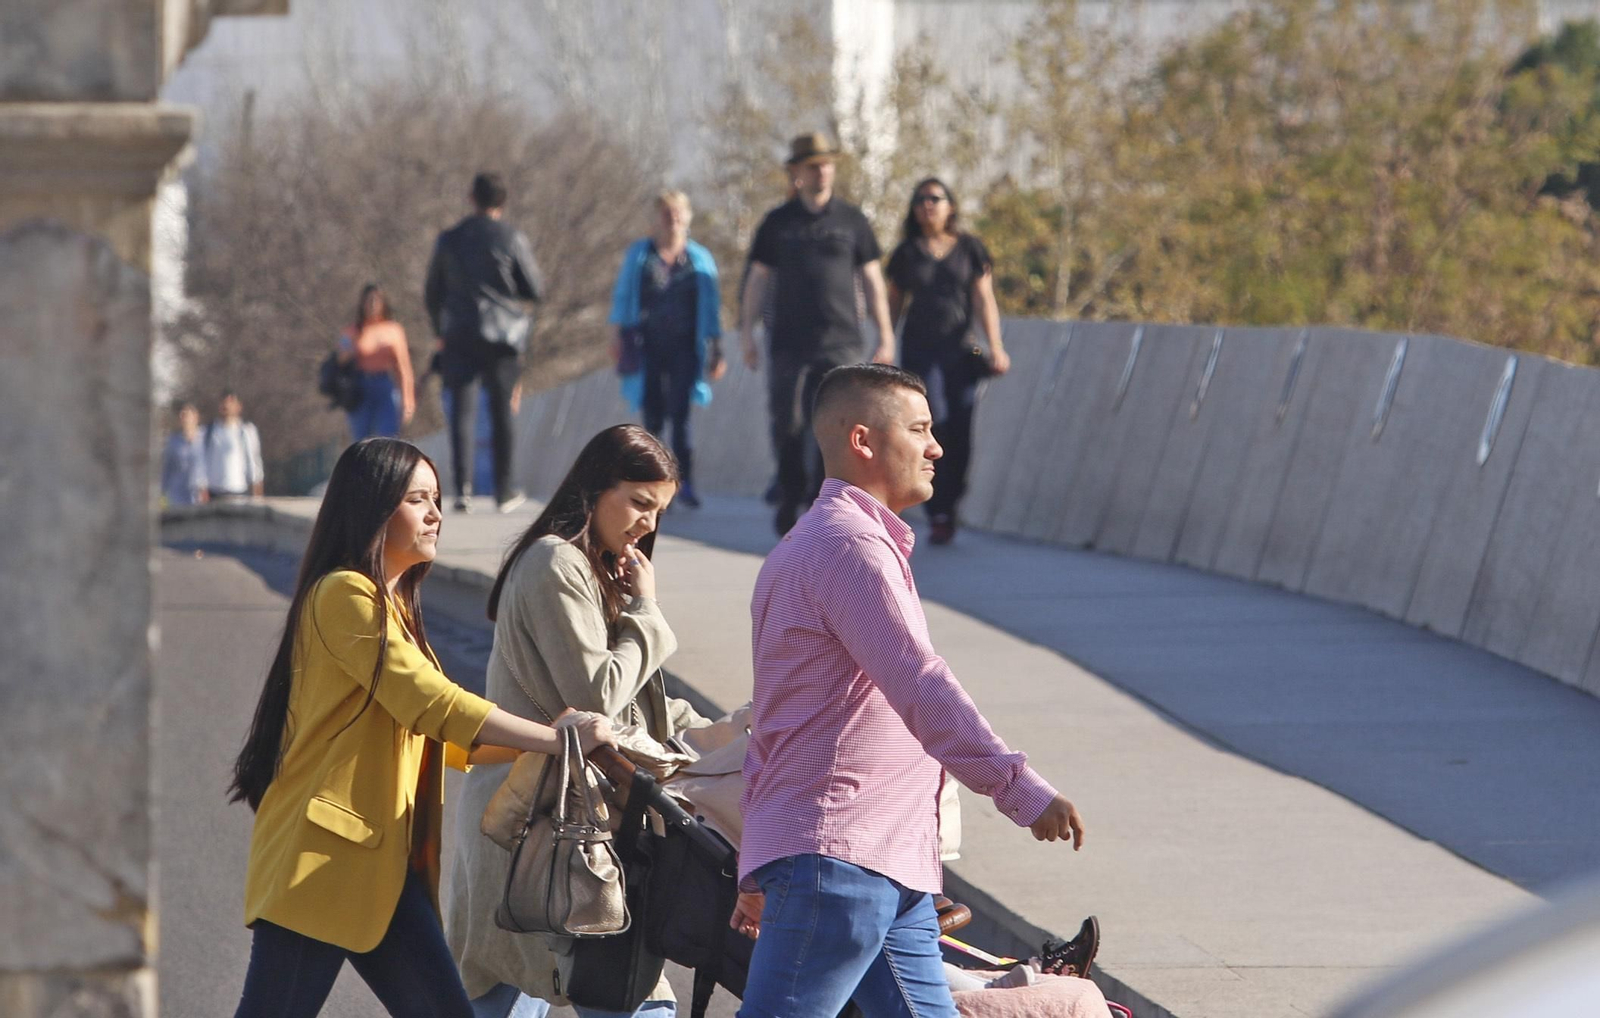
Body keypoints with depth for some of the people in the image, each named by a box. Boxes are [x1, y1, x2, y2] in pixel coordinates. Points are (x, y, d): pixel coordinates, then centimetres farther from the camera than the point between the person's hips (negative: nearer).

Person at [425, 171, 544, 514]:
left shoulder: (449, 239, 5)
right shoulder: (512, 239, -5)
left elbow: (431, 293, 12)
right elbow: (536, 291, -3)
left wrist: (441, 332, 26)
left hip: (459, 336, 2)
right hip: (502, 337, -1)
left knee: (462, 412, -1)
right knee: (502, 414, 8)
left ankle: (462, 489, -15)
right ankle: (504, 491, 13)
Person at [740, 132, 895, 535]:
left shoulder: (851, 221, 8)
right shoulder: (777, 223, 9)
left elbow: (872, 280, 11)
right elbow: (757, 279, 13)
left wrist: (885, 337, 6)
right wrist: (747, 334, 7)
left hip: (840, 343, -1)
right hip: (789, 343, 1)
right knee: (788, 429, -1)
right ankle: (789, 505, 12)